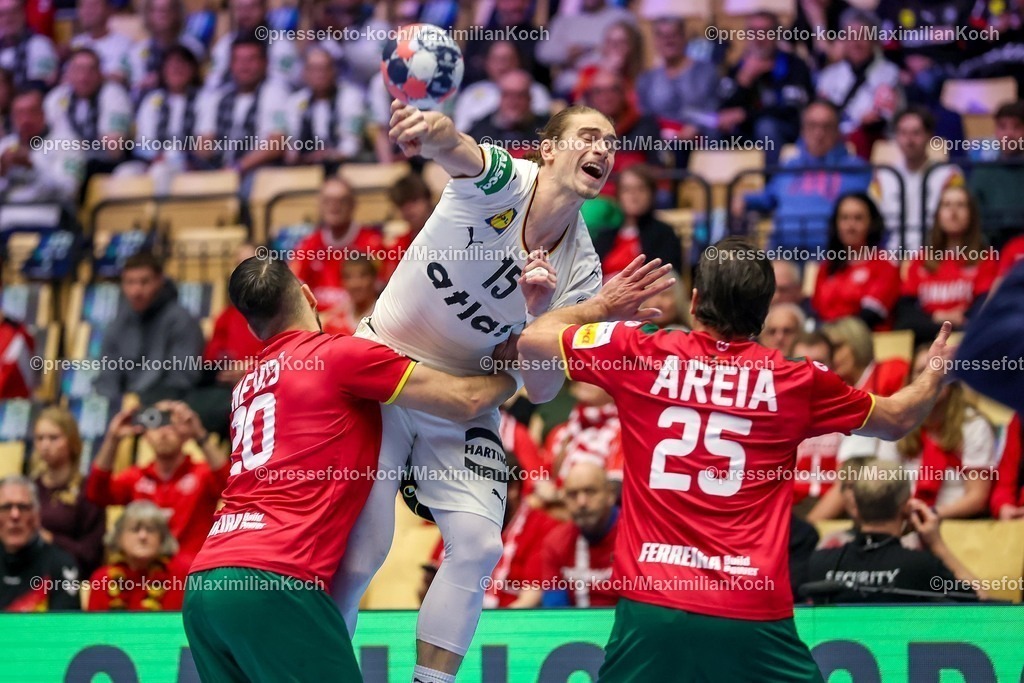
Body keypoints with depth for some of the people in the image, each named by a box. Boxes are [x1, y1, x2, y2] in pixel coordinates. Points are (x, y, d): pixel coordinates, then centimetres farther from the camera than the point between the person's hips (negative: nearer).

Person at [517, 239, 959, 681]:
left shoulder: (639, 355, 2)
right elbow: (896, 419, 21)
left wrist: (600, 306, 32)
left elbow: (532, 340, 15)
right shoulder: (797, 382, 4)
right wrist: (936, 371, 41)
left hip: (649, 602, 1)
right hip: (753, 617, -1)